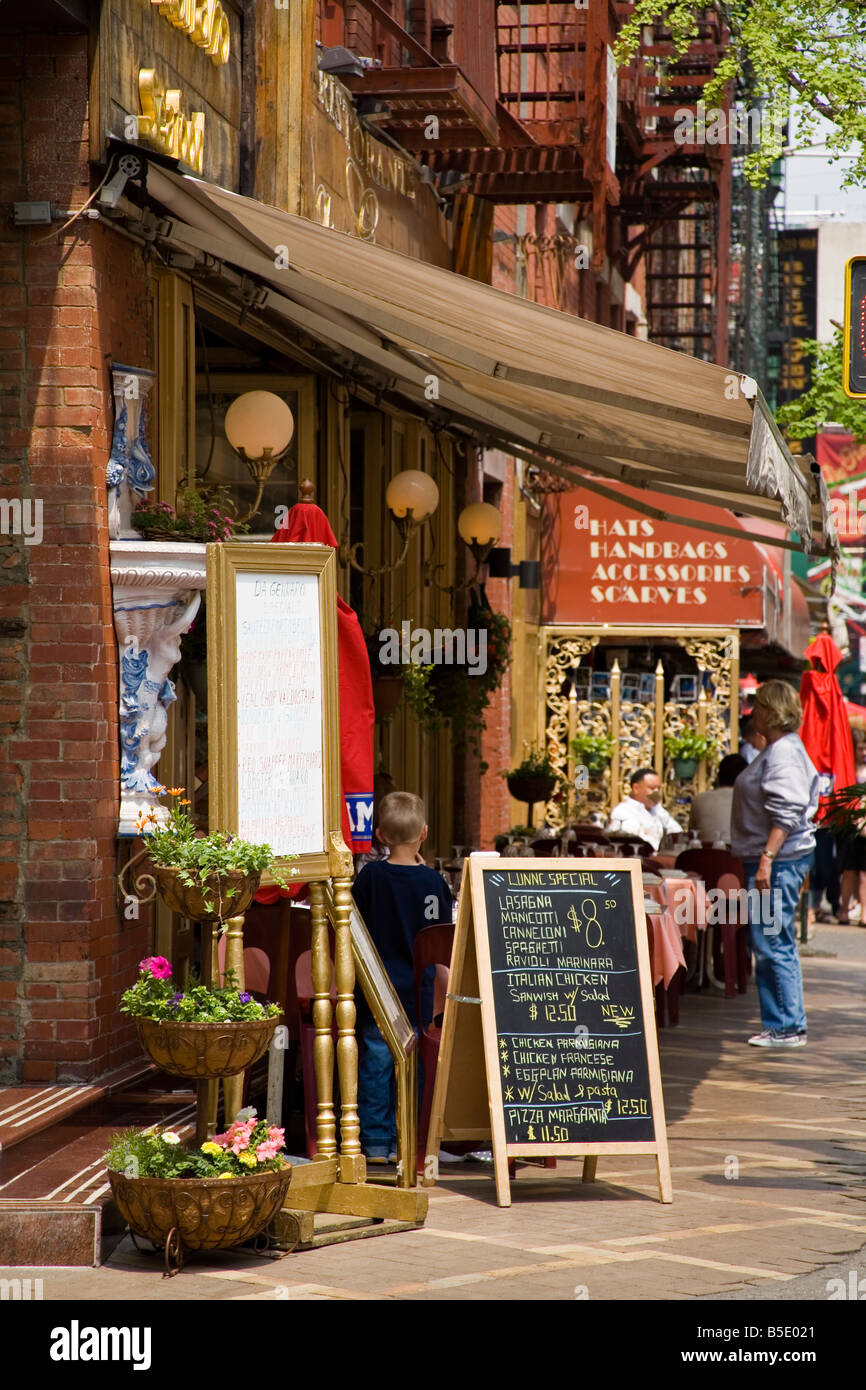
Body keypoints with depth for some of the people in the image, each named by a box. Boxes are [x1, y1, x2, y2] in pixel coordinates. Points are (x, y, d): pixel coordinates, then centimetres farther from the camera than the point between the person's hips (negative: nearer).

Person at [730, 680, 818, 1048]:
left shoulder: (784, 752, -15)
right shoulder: (776, 750, 17)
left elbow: (786, 814, -23)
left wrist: (767, 859, -27)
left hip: (780, 860, -11)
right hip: (771, 860, 11)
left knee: (772, 944, -8)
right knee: (769, 945, 13)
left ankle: (787, 1027, -4)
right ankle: (781, 1024, 17)